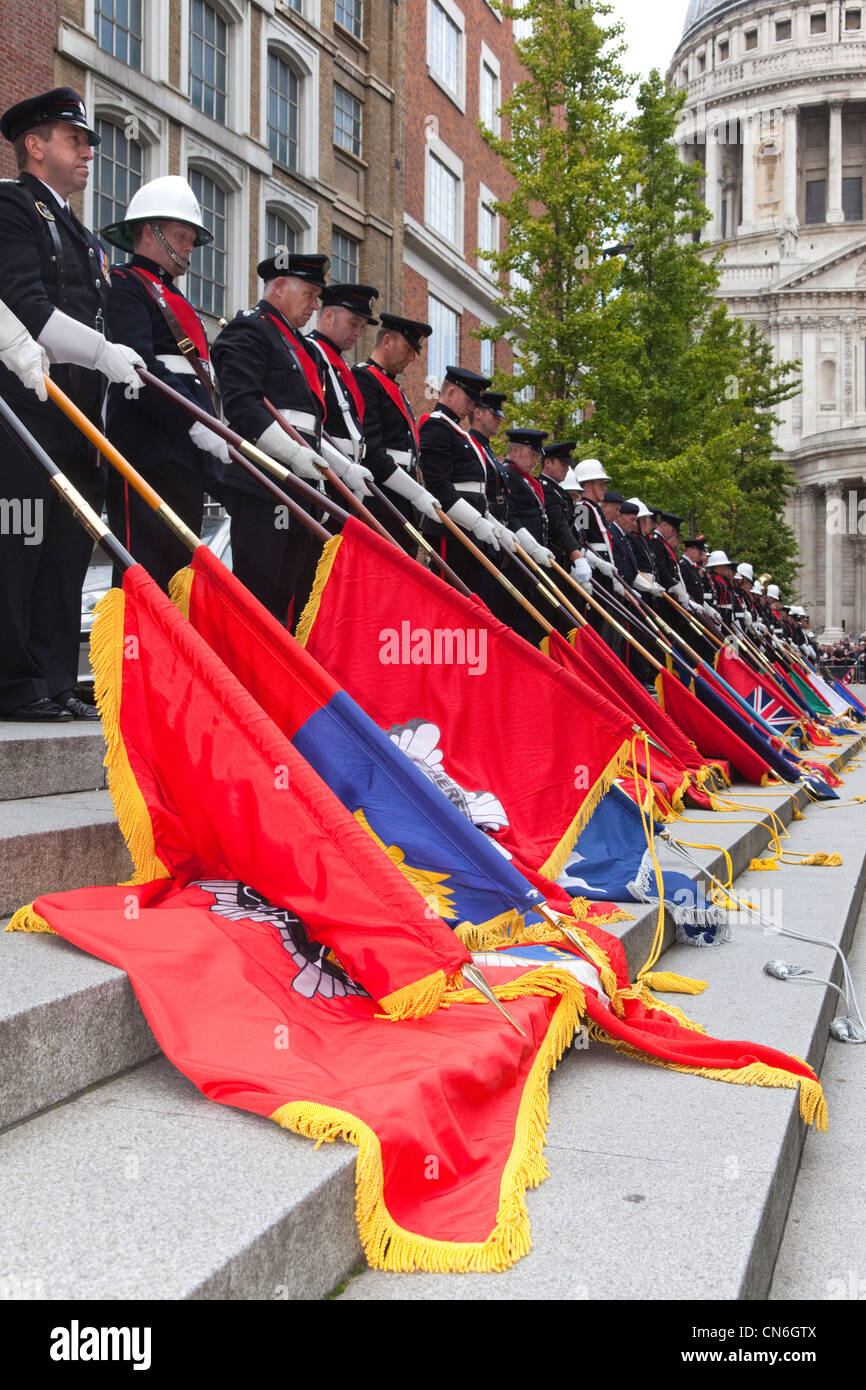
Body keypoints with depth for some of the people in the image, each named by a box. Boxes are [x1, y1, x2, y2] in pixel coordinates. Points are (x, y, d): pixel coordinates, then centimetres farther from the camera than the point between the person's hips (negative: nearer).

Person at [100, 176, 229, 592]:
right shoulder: (124, 286, -1)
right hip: (149, 456, -9)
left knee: (178, 572, 8)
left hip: (189, 461, 9)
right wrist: (198, 425, -22)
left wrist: (217, 447, 15)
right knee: (142, 575, -12)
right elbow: (139, 366, -16)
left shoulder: (177, 302, 27)